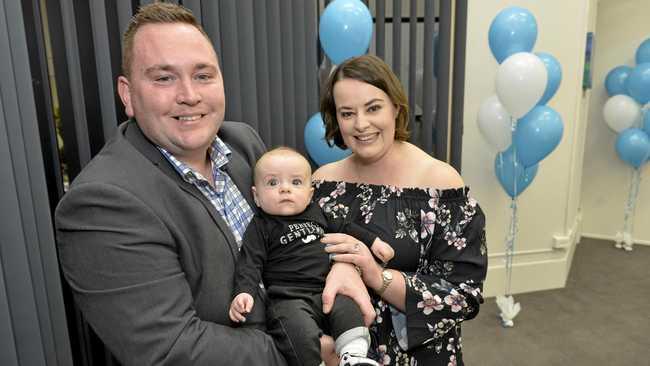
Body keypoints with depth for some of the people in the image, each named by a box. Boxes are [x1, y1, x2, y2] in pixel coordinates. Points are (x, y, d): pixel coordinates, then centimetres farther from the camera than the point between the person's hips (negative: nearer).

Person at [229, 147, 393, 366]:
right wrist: (244, 292, -24)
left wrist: (373, 242, 24)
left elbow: (345, 227, 27)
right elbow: (249, 264, -8)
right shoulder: (260, 227, -1)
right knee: (303, 335, -26)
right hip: (288, 298, -5)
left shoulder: (318, 213, 14)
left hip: (327, 290, 5)